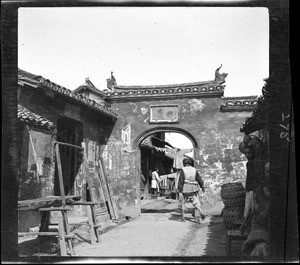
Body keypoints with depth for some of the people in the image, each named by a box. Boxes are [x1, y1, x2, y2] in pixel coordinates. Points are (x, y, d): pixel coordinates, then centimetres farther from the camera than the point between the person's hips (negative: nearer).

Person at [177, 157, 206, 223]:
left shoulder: (183, 171, -10)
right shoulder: (194, 170, 0)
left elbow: (180, 182, -12)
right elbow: (199, 179, 6)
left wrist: (180, 191, -9)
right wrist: (202, 187, 19)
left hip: (185, 190, -2)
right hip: (193, 190, 2)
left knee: (182, 202, 14)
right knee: (196, 202, 5)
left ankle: (182, 217, 15)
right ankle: (201, 212, -20)